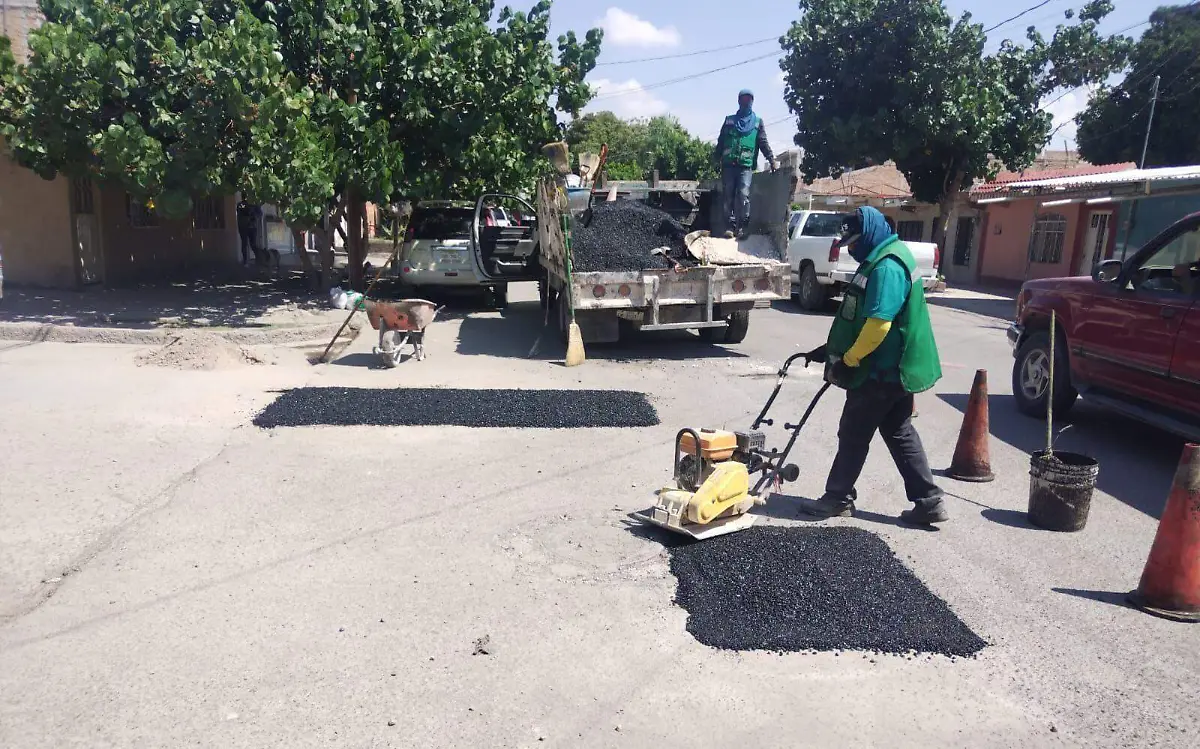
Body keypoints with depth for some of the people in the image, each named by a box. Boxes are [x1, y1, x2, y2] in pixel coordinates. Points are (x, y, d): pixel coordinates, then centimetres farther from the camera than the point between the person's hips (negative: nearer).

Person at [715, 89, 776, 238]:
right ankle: (730, 226, 0)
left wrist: (771, 159, -4)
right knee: (728, 195, -3)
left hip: (746, 165, -2)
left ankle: (742, 226, -13)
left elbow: (763, 142, 8)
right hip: (728, 164, 2)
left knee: (743, 195, -16)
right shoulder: (729, 120, 18)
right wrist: (717, 158, 6)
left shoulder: (757, 122, 15)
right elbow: (720, 141, 16)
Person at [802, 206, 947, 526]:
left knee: (854, 433, 2)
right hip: (894, 368, 10)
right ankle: (928, 501, 16)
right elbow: (861, 318, 20)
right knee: (900, 434, 13)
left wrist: (848, 360, -18)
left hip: (882, 371, -10)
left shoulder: (887, 267, -21)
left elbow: (878, 324, -28)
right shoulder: (881, 261, 14)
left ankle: (838, 498, 15)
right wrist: (832, 350, 18)